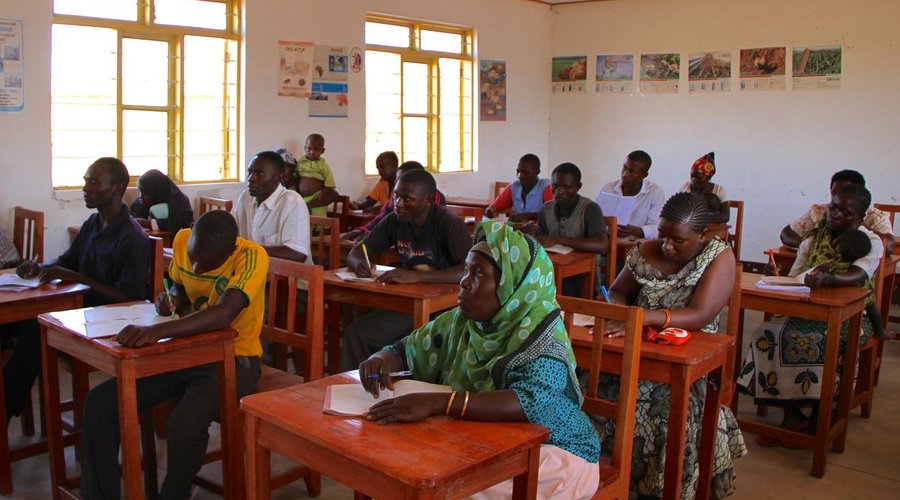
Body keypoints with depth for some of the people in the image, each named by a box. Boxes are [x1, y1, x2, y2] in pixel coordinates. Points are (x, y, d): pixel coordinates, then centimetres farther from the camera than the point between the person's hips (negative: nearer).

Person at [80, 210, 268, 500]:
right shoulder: (182, 240, -2)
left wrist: (158, 331, -45)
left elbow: (224, 314, -37)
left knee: (184, 425, -32)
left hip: (233, 360, -6)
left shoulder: (251, 257, -21)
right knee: (99, 403, -8)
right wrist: (172, 303, -5)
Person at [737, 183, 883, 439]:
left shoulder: (870, 242, -1)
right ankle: (792, 414, -19)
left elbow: (857, 277, -23)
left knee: (815, 341, -35)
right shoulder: (815, 235, 13)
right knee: (768, 334, -24)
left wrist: (827, 278, -45)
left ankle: (817, 418, -18)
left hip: (850, 316, -4)